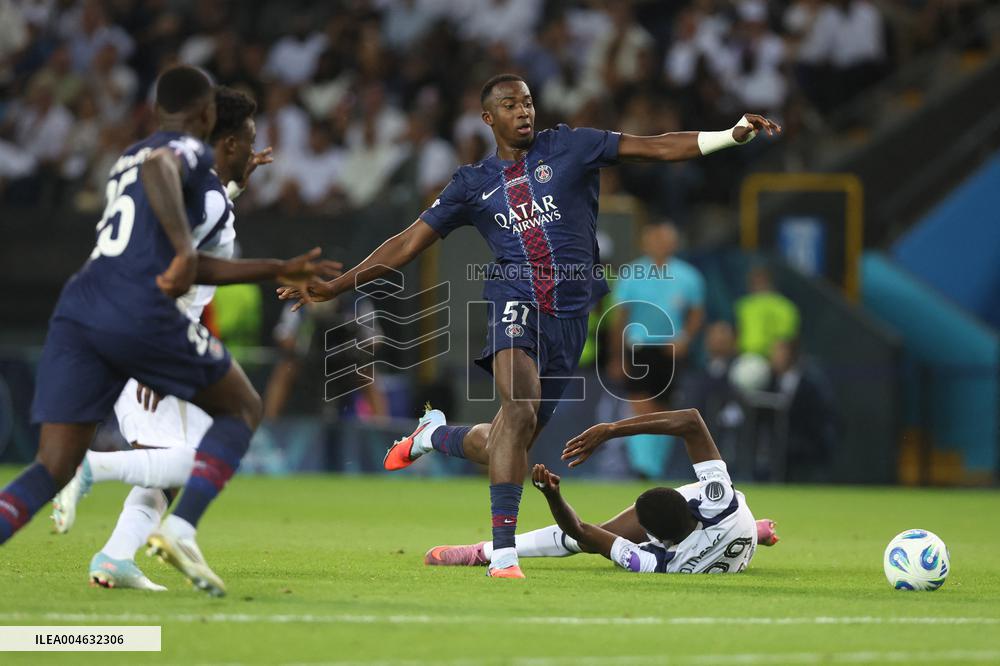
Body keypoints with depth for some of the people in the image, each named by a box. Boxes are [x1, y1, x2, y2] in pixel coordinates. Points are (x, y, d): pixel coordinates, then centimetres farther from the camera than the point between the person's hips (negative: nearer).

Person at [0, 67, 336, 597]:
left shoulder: (126, 159, 30)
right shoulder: (189, 149, 6)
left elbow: (191, 270, 32)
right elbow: (158, 167, -22)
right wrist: (184, 248, -29)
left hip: (75, 312, 7)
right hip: (140, 314, -7)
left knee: (53, 469, 2)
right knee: (242, 408, 15)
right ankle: (181, 529, -4)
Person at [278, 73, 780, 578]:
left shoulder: (568, 148, 7)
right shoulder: (473, 184, 10)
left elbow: (656, 148, 2)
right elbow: (407, 244, 13)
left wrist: (733, 135, -9)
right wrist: (332, 288, 10)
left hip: (570, 314, 1)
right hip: (517, 304, -1)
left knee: (505, 449, 5)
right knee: (520, 410, -28)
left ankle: (435, 434, 39)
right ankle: (503, 550, -25)